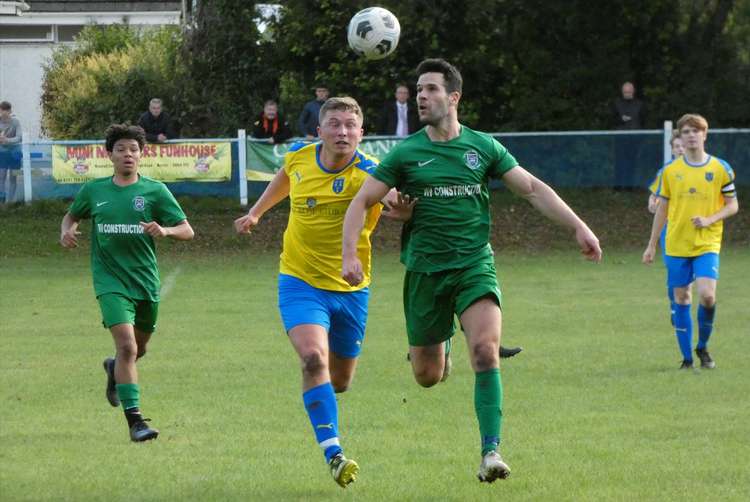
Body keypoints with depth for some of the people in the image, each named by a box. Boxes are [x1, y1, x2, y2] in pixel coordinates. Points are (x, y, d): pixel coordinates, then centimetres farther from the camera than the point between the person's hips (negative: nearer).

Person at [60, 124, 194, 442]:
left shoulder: (155, 191, -1)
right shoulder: (94, 191, 4)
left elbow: (187, 231, -2)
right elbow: (72, 215, 22)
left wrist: (165, 230, -24)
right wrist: (66, 231, -1)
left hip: (146, 283, 2)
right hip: (111, 282, -2)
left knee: (139, 348, 17)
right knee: (127, 346, -19)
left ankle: (115, 369, 54)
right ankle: (135, 420, -19)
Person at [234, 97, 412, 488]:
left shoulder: (368, 173, -17)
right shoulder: (298, 157, -5)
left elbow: (399, 201, -35)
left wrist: (400, 207, -58)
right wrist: (256, 213, 30)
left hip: (350, 289, 0)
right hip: (300, 282, 0)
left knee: (340, 379, 13)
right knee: (314, 359, -24)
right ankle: (333, 454, -23)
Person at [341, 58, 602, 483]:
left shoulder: (482, 146, 3)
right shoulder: (406, 153, 0)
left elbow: (532, 188, 8)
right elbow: (363, 201, 2)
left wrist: (578, 227, 0)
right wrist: (350, 253, -12)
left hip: (475, 264, 0)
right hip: (425, 269, 1)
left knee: (485, 349, -23)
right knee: (427, 377, 4)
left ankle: (491, 451, -20)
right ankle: (438, 343, 43)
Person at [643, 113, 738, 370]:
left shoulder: (721, 169, 1)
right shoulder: (670, 170, 5)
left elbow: (732, 205, 5)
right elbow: (662, 208, 12)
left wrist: (710, 220, -13)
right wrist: (652, 245, 11)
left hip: (707, 244, -2)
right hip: (676, 244, 2)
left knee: (707, 295, -17)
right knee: (681, 299, 2)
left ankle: (703, 347, 6)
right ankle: (687, 358, 12)